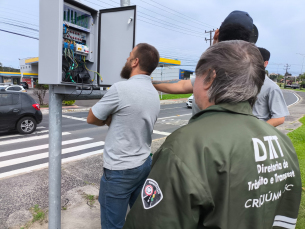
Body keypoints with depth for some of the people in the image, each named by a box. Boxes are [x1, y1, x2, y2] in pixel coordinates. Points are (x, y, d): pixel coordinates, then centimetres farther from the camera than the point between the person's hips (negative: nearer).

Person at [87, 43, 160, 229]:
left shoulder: (121, 89, -19)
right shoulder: (155, 94, 5)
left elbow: (92, 119, -6)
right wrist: (112, 118, 1)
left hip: (120, 170, -7)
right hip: (145, 164, 7)